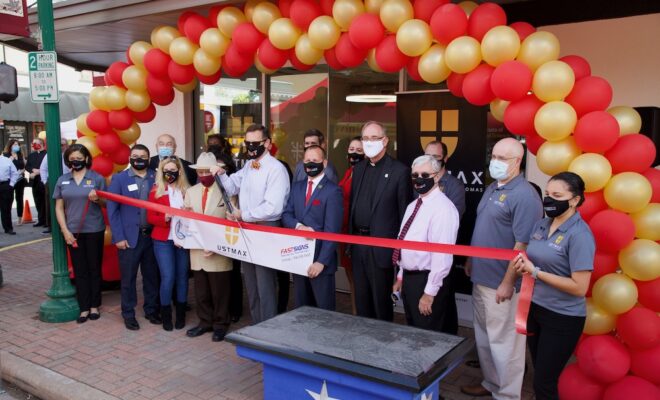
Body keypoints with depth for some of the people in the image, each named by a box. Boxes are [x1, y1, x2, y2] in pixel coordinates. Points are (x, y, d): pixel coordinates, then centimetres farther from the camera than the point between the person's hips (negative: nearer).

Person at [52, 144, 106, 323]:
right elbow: (59, 208, 6)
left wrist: (97, 199, -20)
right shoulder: (62, 180, 5)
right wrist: (65, 231, -4)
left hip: (94, 230, -2)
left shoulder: (97, 178, -1)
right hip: (73, 231, 2)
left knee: (94, 268, 7)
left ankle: (94, 305, 18)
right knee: (79, 270, 7)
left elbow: (105, 204, 3)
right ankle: (84, 308, 13)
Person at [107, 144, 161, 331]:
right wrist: (118, 237, -9)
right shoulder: (119, 179, 0)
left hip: (152, 235, 2)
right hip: (129, 237, -2)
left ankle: (151, 310, 27)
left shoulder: (156, 178, 4)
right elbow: (112, 209, -3)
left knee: (152, 276, 11)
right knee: (128, 278, 7)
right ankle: (128, 314, 21)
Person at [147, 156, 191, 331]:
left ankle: (181, 314, 18)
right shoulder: (156, 191, 2)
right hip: (163, 240, -2)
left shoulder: (187, 191, 6)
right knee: (168, 277, -5)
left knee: (182, 276, 4)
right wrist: (165, 218, -16)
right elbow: (150, 218, 1)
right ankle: (166, 315, 12)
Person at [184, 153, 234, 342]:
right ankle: (205, 322, 28)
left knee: (219, 291, 5)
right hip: (197, 250, 5)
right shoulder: (191, 192, 11)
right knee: (201, 291, 14)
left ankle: (220, 324, 20)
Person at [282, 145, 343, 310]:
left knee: (324, 310, 7)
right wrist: (298, 226, -15)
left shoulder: (332, 190, -10)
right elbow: (286, 215, 7)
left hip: (319, 259, -6)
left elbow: (332, 230, -15)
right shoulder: (297, 187, 11)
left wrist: (322, 261, -20)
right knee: (301, 307, 18)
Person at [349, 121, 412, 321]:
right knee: (361, 300, 16)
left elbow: (404, 213, -9)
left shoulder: (400, 171, -9)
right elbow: (353, 206, 13)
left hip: (381, 247, -6)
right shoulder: (359, 169, 11)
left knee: (381, 301, 6)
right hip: (358, 245, 6)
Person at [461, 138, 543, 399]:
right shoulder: (492, 188, 11)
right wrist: (470, 260, 18)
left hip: (501, 283, -9)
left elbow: (523, 244, -21)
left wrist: (507, 283, -21)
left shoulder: (524, 195, -17)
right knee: (484, 337, 20)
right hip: (481, 278, 9)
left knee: (503, 342, 5)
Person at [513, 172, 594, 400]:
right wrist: (522, 264, -7)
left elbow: (579, 287, -23)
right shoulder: (541, 225, 2)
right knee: (540, 374, 21)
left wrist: (535, 272, -21)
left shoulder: (579, 235, -19)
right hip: (535, 308, 7)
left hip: (563, 318, -7)